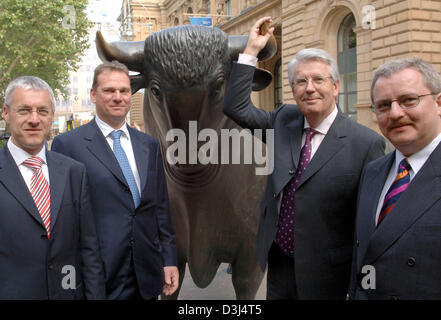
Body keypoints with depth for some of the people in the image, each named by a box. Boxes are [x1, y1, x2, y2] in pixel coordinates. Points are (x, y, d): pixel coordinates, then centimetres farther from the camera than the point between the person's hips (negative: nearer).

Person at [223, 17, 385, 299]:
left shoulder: (366, 143, -15)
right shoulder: (284, 120, 2)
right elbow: (236, 107, 7)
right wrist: (252, 51, 1)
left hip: (325, 276, -4)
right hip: (279, 264, 5)